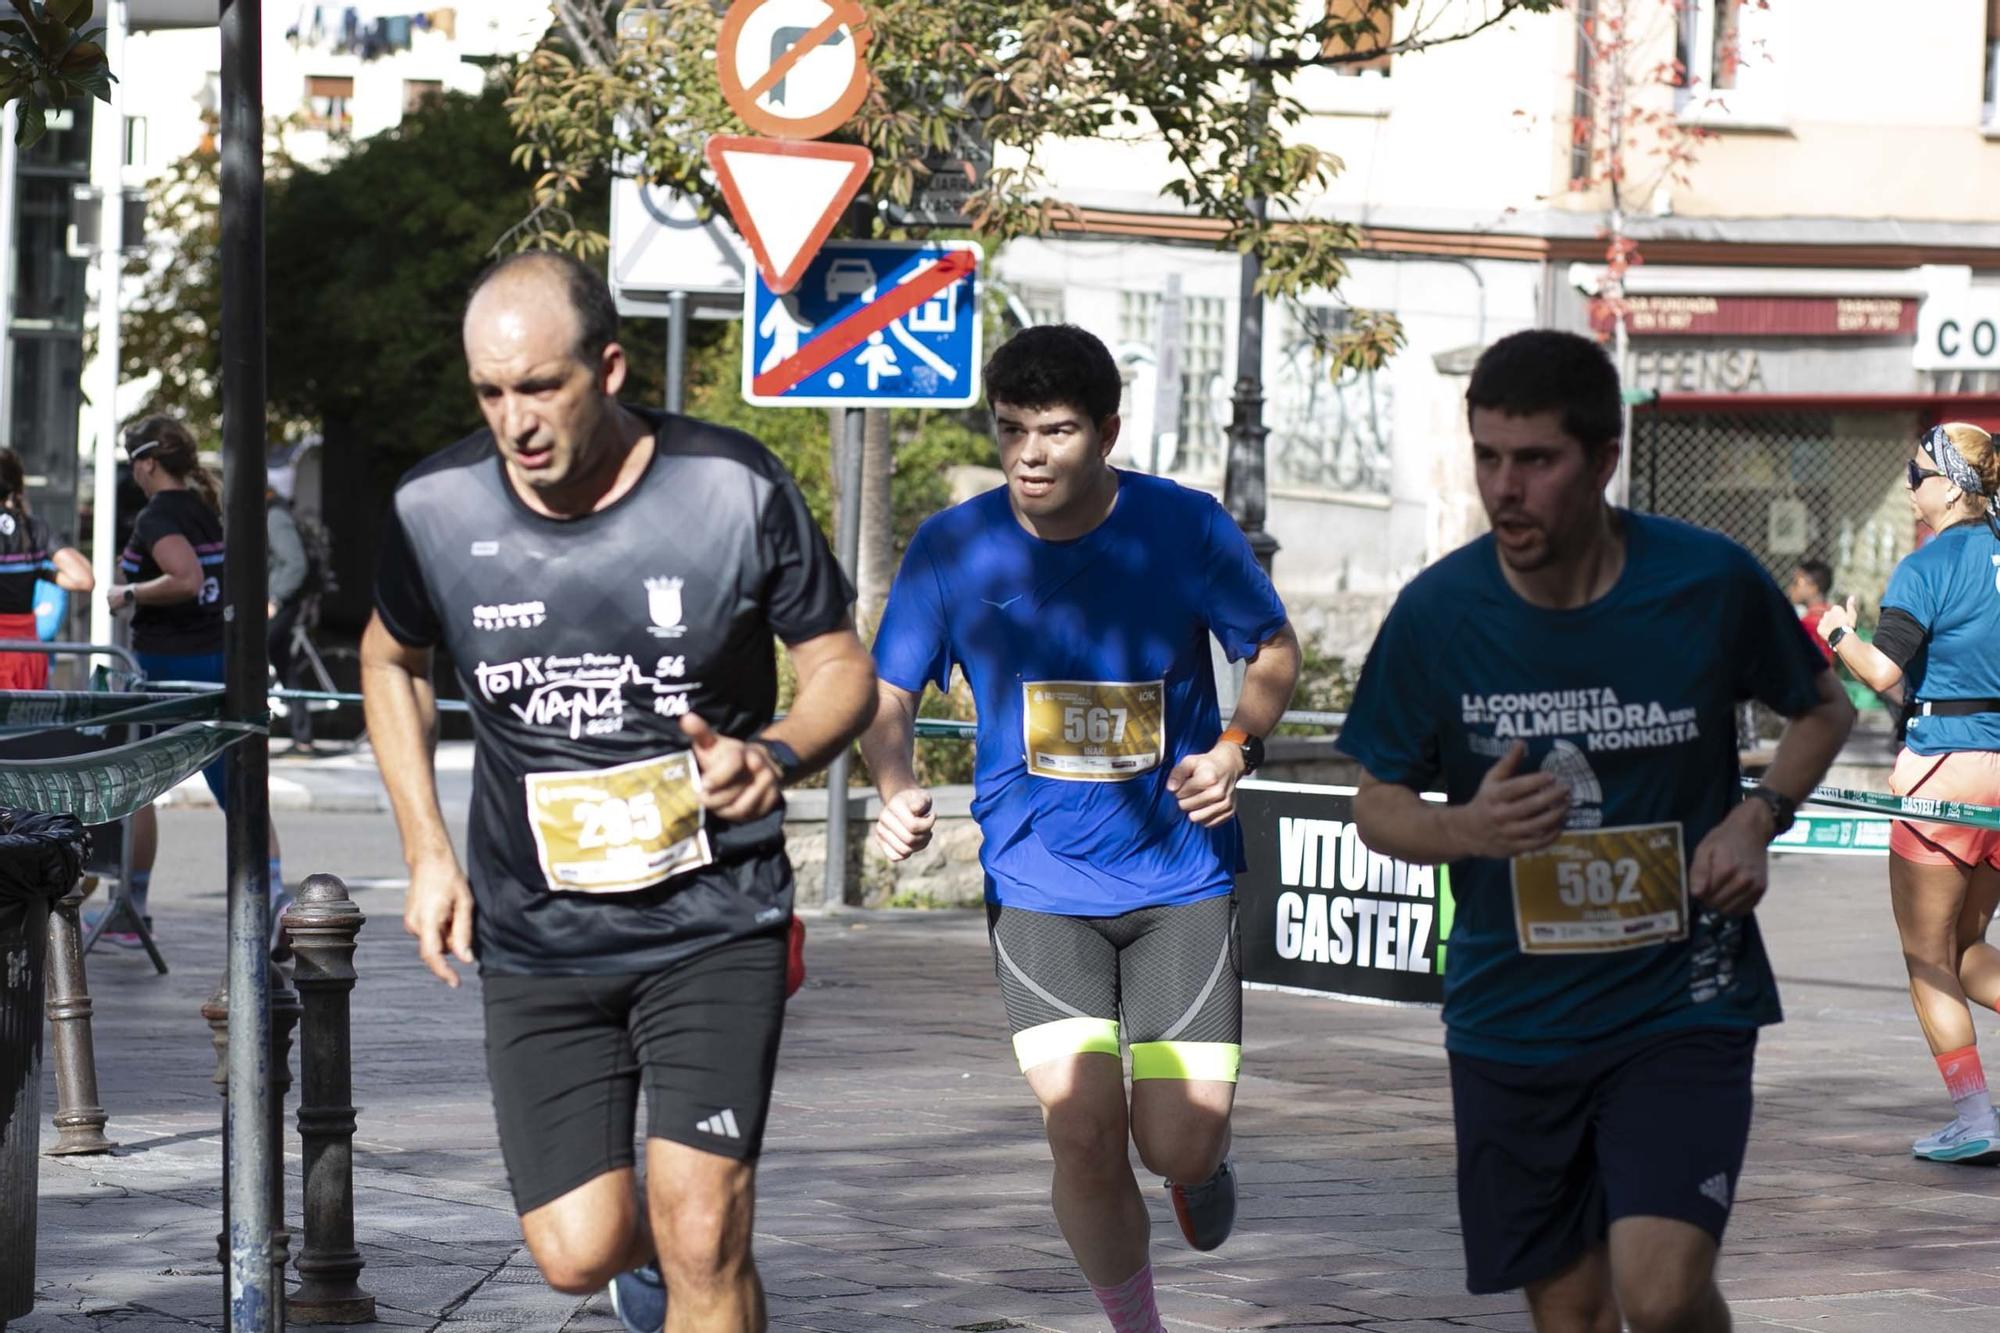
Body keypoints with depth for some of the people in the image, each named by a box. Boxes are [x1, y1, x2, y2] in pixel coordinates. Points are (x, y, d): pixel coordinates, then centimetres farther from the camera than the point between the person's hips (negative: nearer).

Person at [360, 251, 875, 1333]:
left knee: (702, 1240, -14)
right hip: (535, 937, 2)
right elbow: (391, 660, 15)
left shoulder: (733, 491, -12)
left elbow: (841, 666, 0)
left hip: (713, 922, -2)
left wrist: (774, 757, -22)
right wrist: (427, 852, 8)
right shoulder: (438, 510, -6)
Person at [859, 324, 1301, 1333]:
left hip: (1181, 874, 0)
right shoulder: (952, 549, -7)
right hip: (1037, 879, 0)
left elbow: (1274, 651, 6)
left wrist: (1236, 748, -13)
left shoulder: (1185, 529, -9)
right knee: (1081, 1128, -13)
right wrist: (897, 790, -20)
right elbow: (888, 698, 1)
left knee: (1178, 1144, -5)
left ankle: (1204, 1155, 34)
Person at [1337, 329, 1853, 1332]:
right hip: (1513, 1015, 2)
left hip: (1682, 997, -2)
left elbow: (1823, 711, 10)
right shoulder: (1438, 611, -8)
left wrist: (1759, 817, -9)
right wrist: (1467, 829, -19)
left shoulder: (1712, 584, -10)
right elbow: (1377, 805, 4)